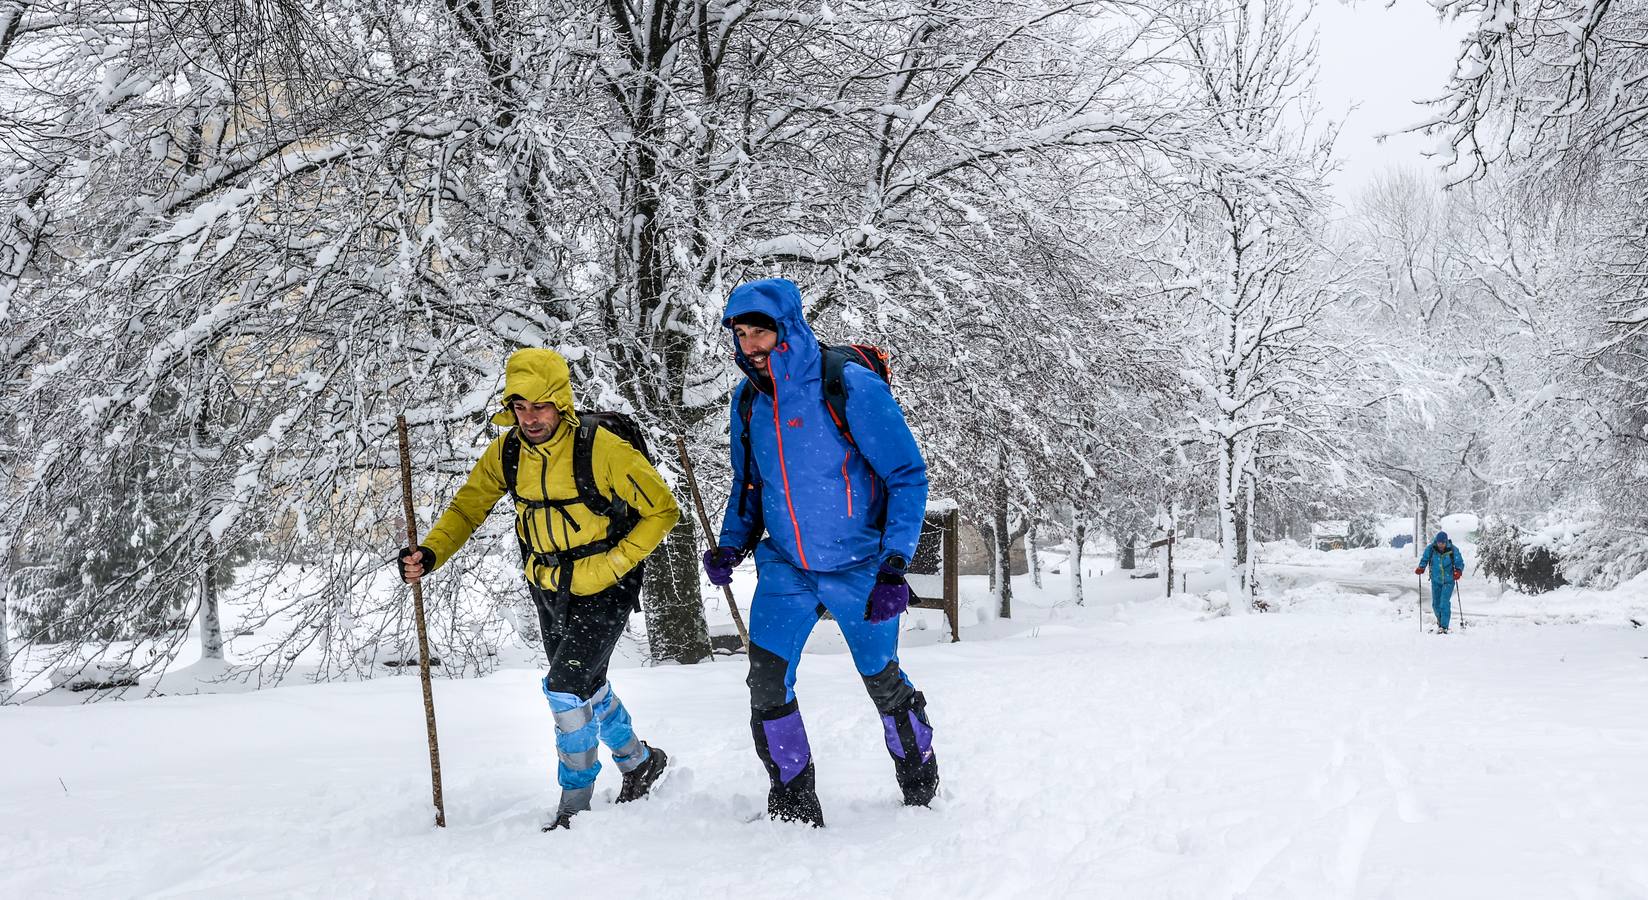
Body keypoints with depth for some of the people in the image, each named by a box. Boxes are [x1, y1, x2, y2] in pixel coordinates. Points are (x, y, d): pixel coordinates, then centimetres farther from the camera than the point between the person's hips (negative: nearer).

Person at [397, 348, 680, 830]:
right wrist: (431, 552, -14)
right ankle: (640, 760, 45)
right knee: (586, 687, 20)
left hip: (603, 592, -6)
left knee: (567, 688, -17)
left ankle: (575, 802, 2)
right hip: (546, 589, 6)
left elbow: (662, 510, -17)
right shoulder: (505, 453, -8)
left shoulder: (602, 449, -24)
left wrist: (610, 566, -22)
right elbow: (467, 508, 3)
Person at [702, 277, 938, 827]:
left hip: (860, 569, -4)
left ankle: (919, 778, 39)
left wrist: (894, 566, -20)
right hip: (786, 568, 4)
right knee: (766, 683, -10)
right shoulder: (749, 402, -2)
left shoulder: (852, 387, -19)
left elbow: (908, 476, -15)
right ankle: (793, 800, 8)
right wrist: (731, 543, -3)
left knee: (882, 680, 12)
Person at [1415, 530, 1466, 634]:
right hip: (1436, 580, 3)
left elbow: (1460, 562, -8)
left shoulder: (1453, 550, -16)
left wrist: (1458, 571, -27)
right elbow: (1425, 559, 6)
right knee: (1436, 603, 10)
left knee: (1444, 602, -15)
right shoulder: (1431, 549, -11)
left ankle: (1444, 627, -12)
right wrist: (1421, 568, -11)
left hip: (1448, 580, -3)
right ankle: (1440, 621, 37)